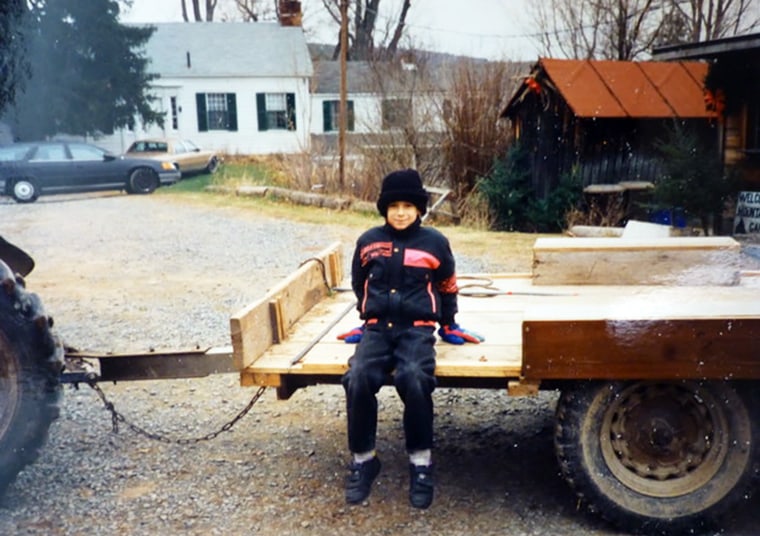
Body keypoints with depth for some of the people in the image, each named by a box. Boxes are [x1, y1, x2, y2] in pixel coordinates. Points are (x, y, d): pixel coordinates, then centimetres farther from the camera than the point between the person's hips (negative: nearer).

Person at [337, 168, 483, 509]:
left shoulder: (434, 242, 5)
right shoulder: (368, 241, 9)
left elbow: (447, 287, 19)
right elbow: (359, 283, 25)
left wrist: (448, 324, 24)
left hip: (417, 327, -2)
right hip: (377, 326, 2)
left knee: (414, 379, -32)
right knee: (358, 379, -27)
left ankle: (421, 462, -12)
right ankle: (362, 459, -7)